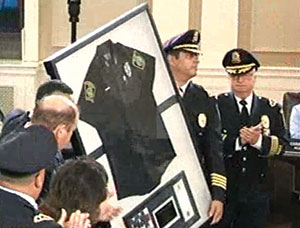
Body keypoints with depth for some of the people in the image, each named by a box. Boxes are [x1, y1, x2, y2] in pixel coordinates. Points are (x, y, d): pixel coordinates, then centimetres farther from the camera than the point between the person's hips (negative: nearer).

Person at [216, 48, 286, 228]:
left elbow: (280, 146, 0)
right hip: (221, 188, -2)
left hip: (256, 192, 2)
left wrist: (259, 141, -19)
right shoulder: (216, 105, 0)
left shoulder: (271, 108, 7)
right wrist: (238, 141, -22)